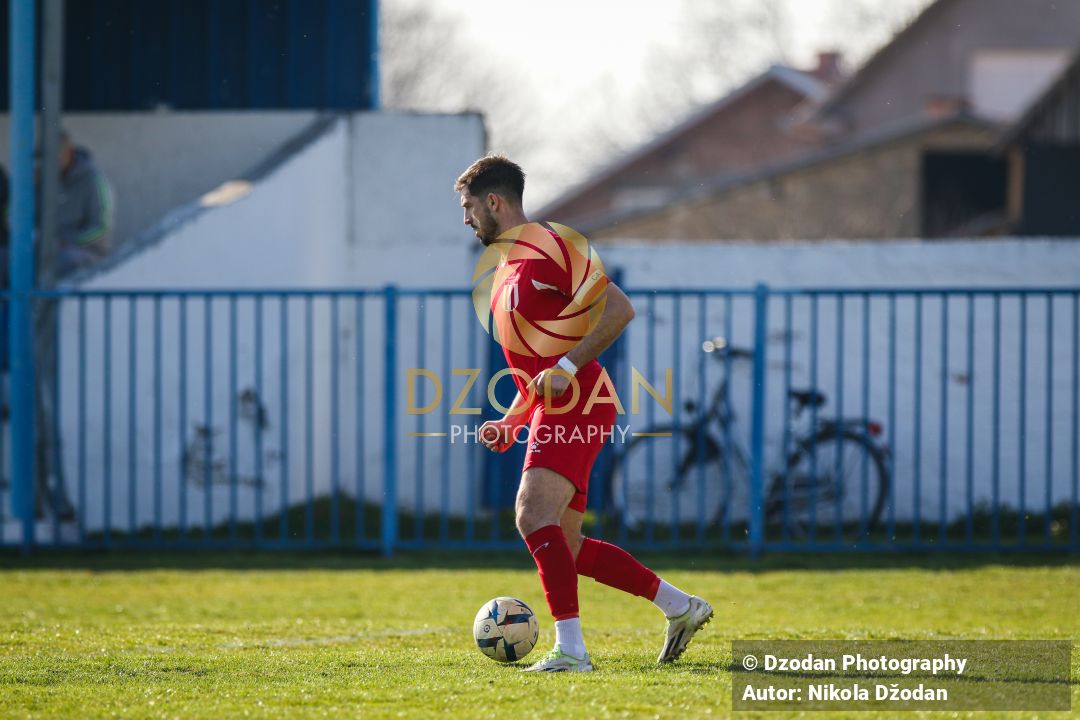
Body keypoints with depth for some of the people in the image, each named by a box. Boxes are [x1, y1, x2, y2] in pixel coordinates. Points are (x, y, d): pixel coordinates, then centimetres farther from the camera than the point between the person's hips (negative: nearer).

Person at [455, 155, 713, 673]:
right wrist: (511, 422, 18)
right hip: (553, 413, 10)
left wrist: (568, 367, -23)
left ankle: (570, 648, -28)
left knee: (533, 514, -25)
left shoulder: (547, 247, -9)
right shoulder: (508, 267, 22)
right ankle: (680, 606, 20)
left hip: (577, 405, -10)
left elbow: (619, 308, -17)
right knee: (566, 546, 10)